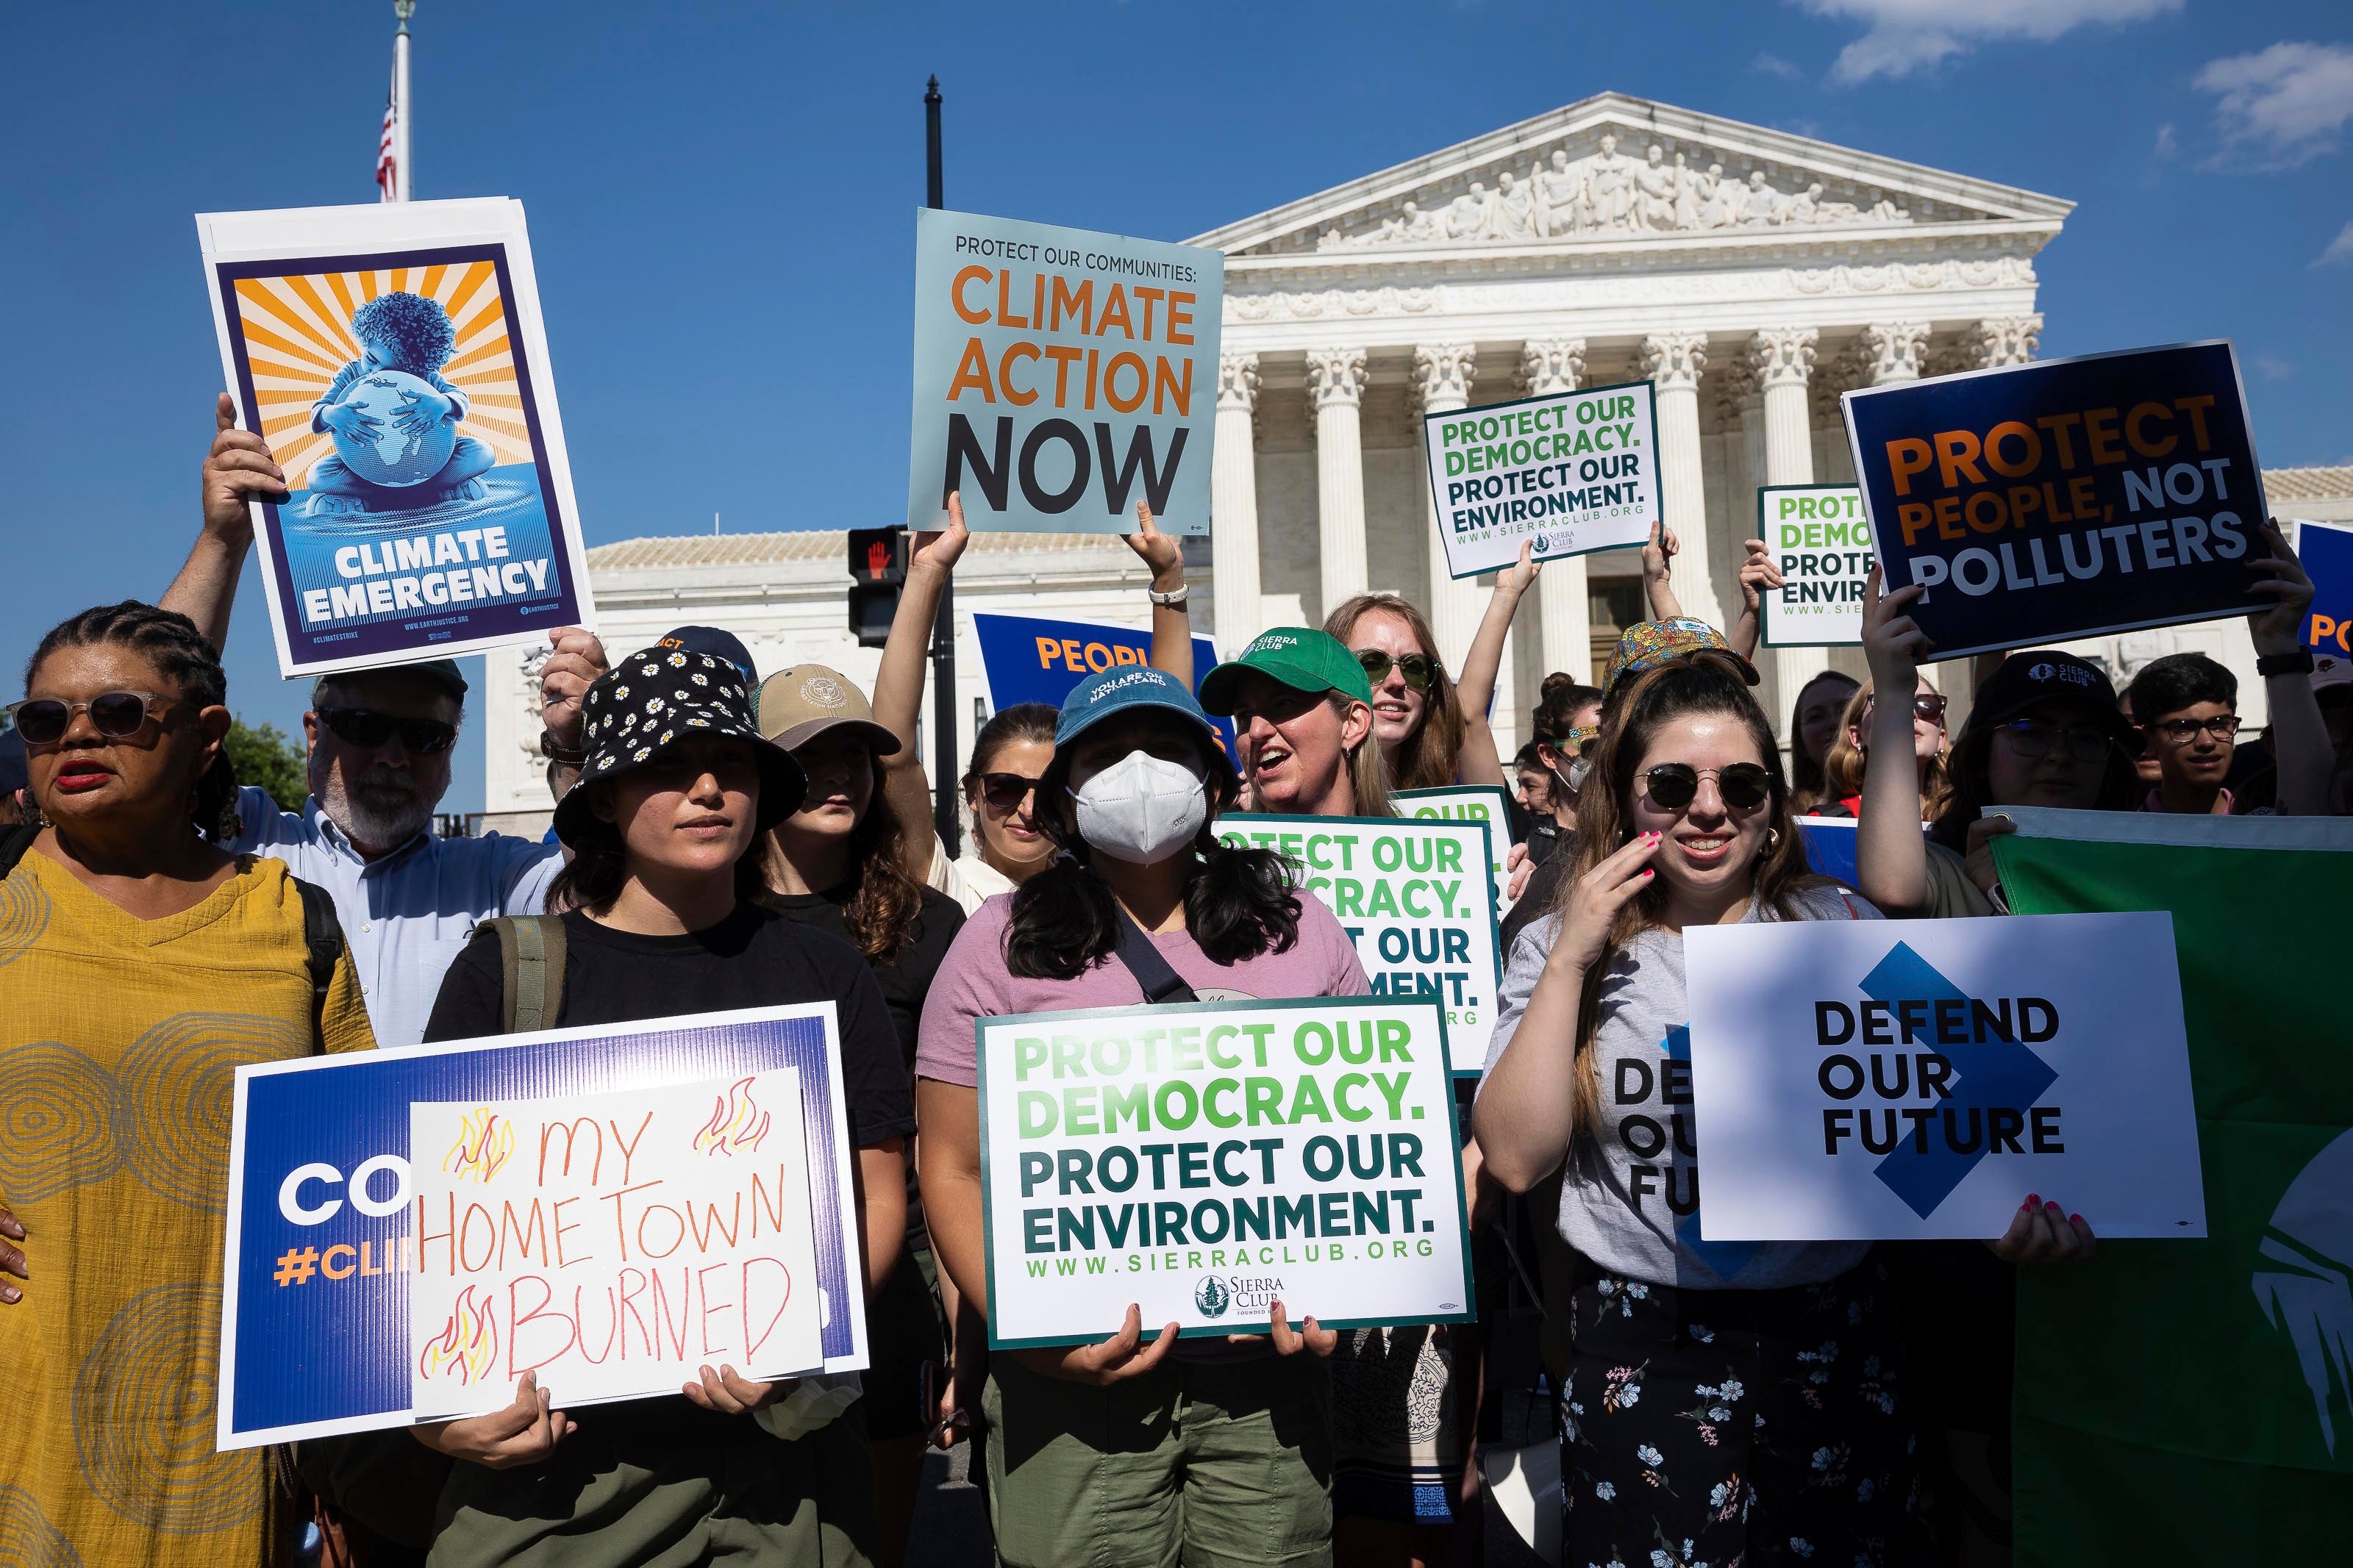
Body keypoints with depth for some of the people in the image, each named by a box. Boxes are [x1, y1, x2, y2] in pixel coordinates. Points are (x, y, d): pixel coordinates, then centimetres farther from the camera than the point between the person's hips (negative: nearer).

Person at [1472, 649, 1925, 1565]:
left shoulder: (1840, 928, 1)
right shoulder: (1563, 948, -2)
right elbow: (1517, 1158, -11)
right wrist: (1569, 961, -16)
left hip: (1832, 1341, 2)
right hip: (1642, 1353, -1)